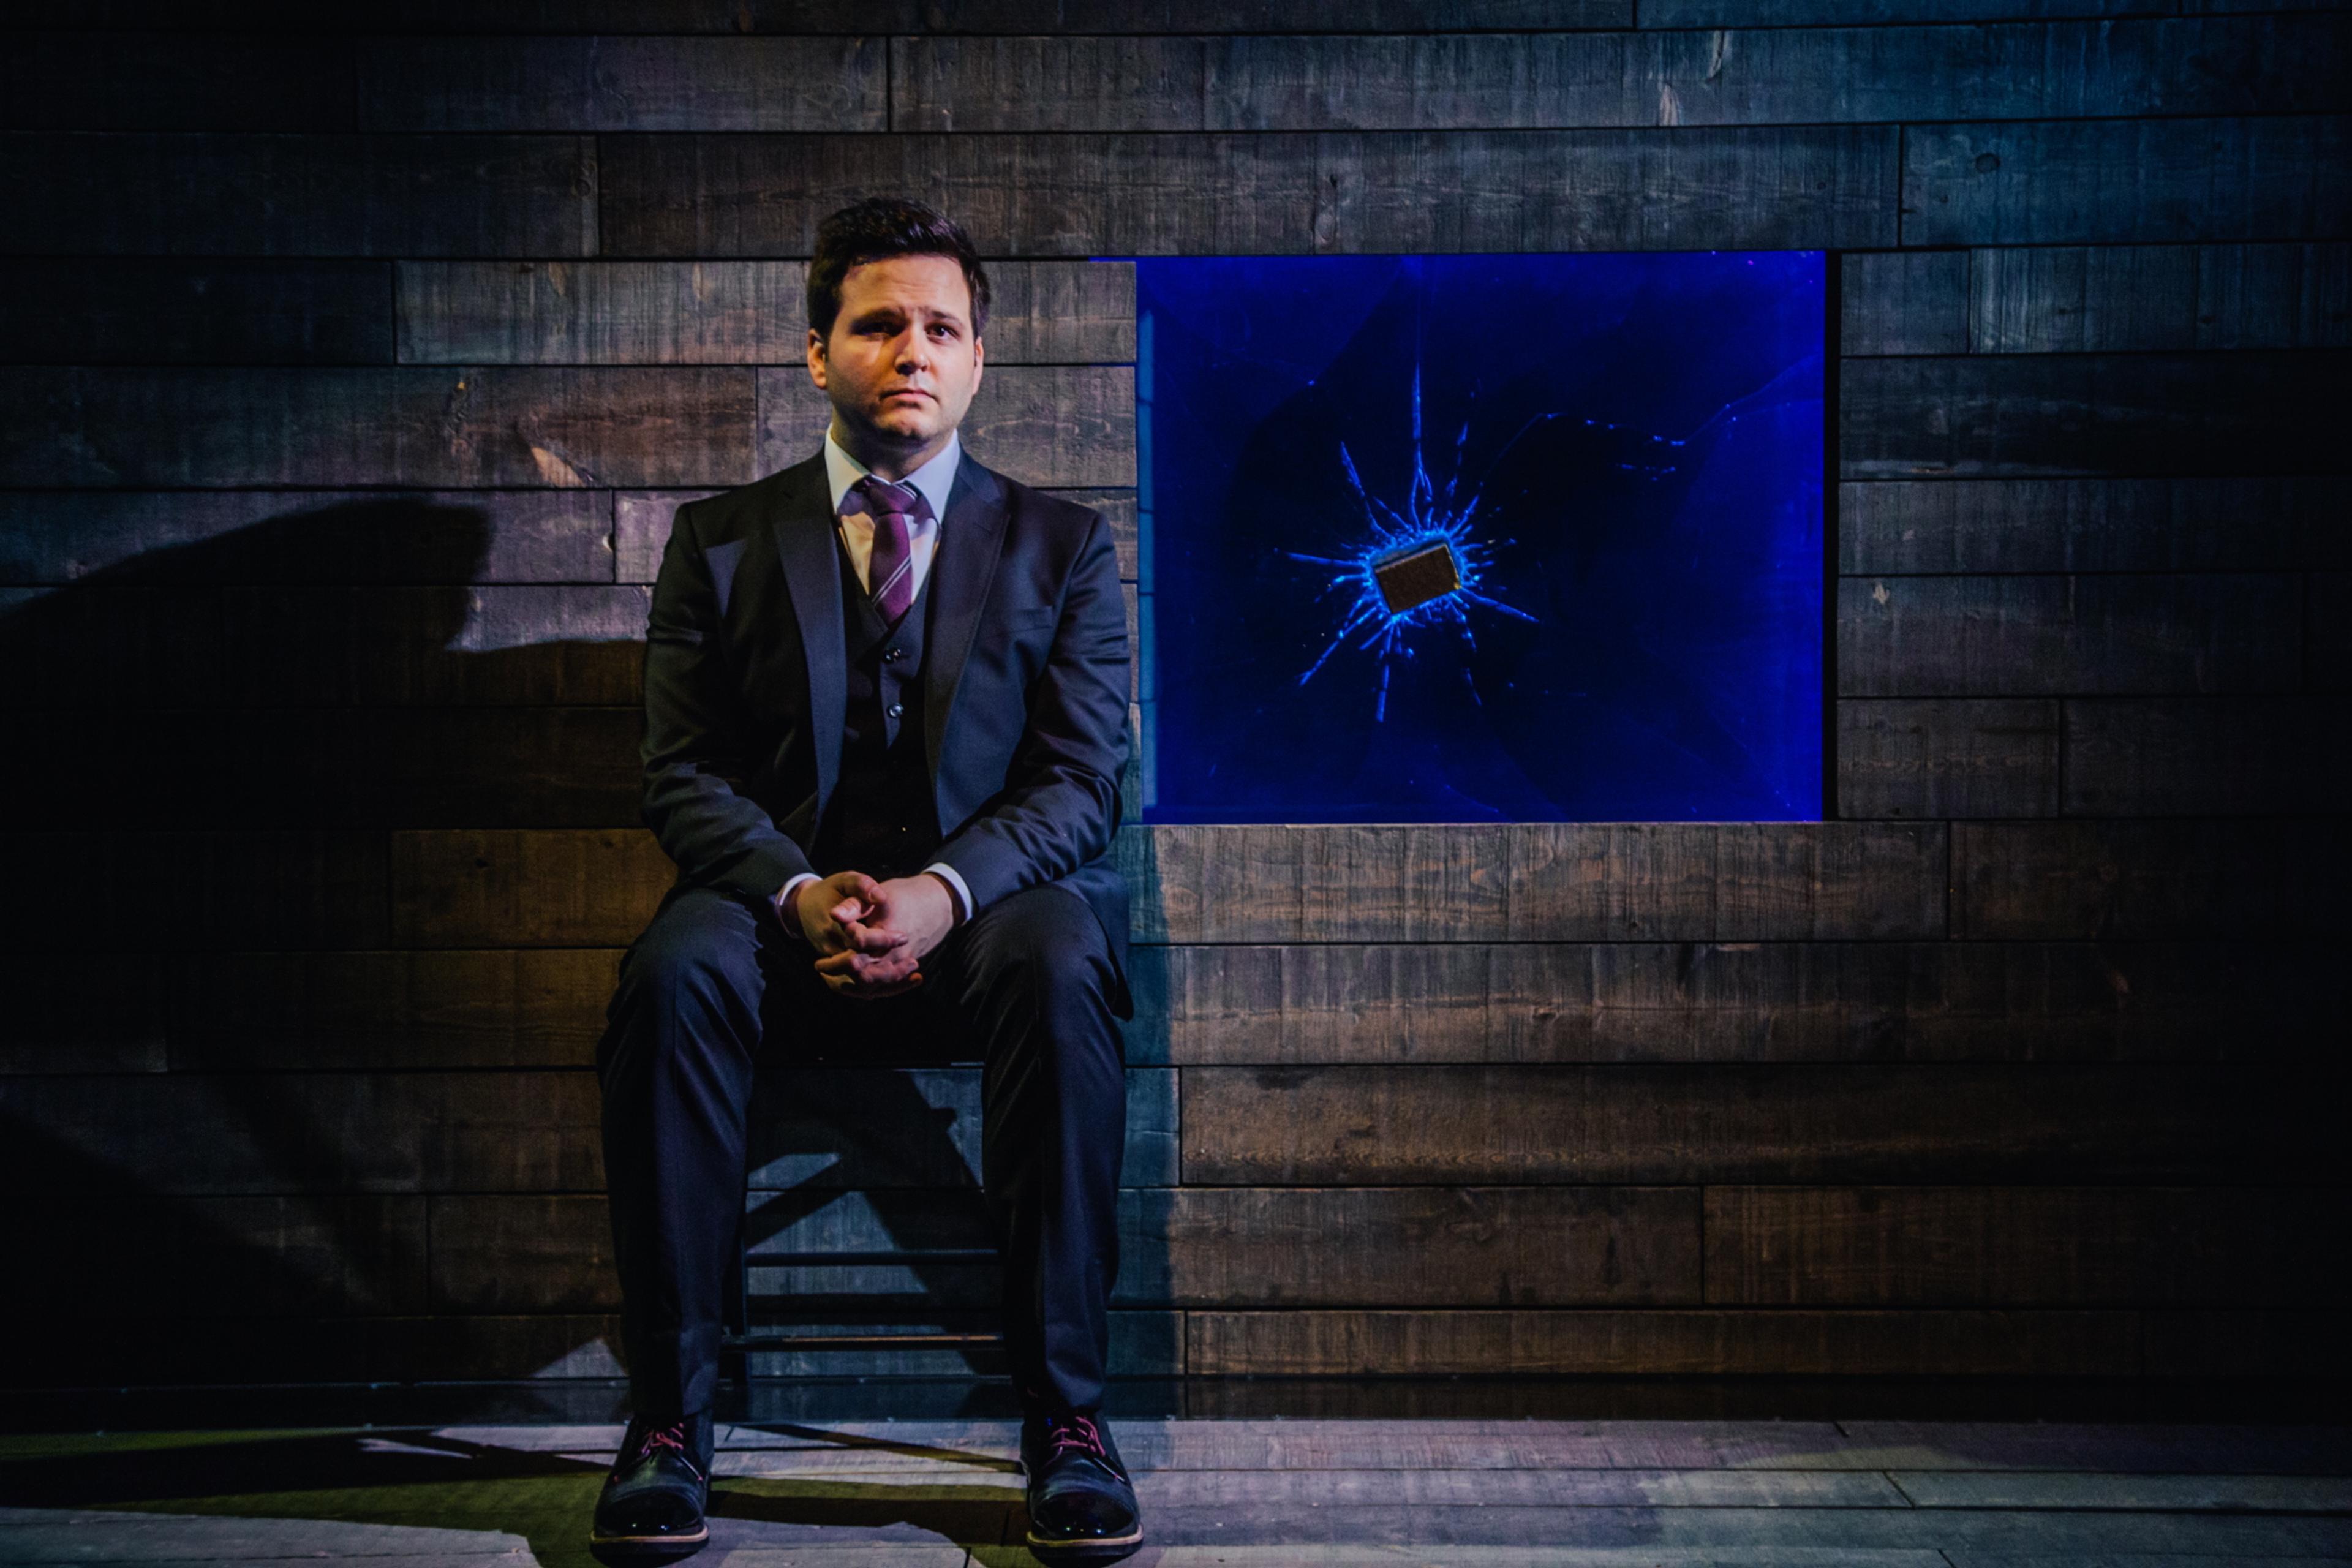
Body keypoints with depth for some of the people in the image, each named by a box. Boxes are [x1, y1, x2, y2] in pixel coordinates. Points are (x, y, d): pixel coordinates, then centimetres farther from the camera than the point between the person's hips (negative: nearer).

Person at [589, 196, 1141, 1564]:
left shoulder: (1062, 545, 11)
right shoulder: (721, 542, 13)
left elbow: (1080, 781, 1)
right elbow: (687, 775, 4)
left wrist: (944, 892, -20)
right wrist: (798, 892, -17)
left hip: (985, 903, 0)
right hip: (783, 901, 1)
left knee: (1062, 962, -35)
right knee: (678, 967, -33)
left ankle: (1066, 1420, -27)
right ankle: (669, 1420, -24)